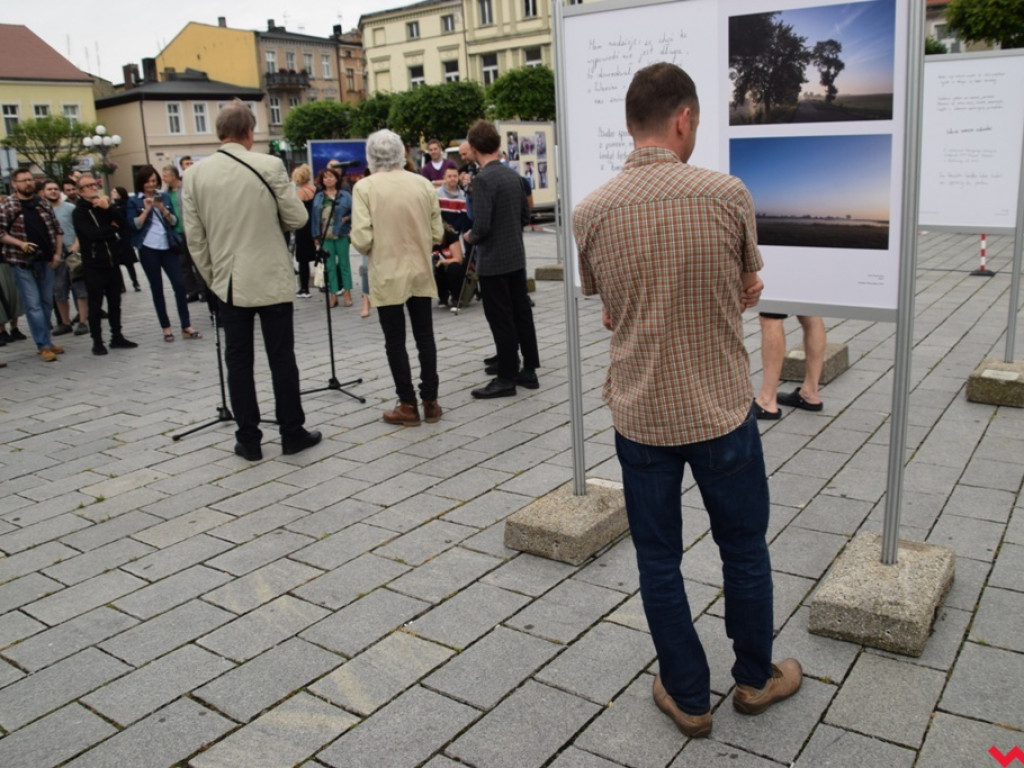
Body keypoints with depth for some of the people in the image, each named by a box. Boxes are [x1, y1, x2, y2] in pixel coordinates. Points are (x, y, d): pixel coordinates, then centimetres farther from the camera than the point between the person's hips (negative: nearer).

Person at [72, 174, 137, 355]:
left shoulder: (105, 205, 13)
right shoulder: (80, 212, -4)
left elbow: (121, 224, -1)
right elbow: (92, 233, -19)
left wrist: (108, 208, -15)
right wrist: (112, 228, -4)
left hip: (112, 262, 5)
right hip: (93, 265, -5)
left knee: (115, 303, 11)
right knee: (95, 305, 0)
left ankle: (117, 337, 20)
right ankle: (97, 341, 6)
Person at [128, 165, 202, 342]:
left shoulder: (164, 197, 11)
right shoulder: (134, 201, 3)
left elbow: (174, 221, 7)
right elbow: (134, 225, -6)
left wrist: (162, 209, -9)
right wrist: (147, 209, -13)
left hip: (168, 247, 2)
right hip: (148, 249, -2)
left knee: (179, 284, -6)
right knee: (157, 288, 3)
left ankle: (186, 326, -2)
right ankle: (166, 327, 9)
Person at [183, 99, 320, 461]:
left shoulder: (195, 174, -1)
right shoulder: (269, 166, -9)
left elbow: (194, 236, 2)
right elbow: (297, 219, -5)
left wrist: (212, 276, 13)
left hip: (229, 283, 2)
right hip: (272, 279, -2)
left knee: (238, 360, 9)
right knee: (281, 357, 6)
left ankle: (248, 439, 14)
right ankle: (292, 433, 14)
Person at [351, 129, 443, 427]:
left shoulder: (365, 187, -11)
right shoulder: (423, 184, -2)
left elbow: (361, 239, -16)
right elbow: (437, 234, 0)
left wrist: (376, 248, 6)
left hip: (387, 276, -3)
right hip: (421, 273, 3)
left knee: (395, 341, 7)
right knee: (424, 336, 13)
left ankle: (408, 405, 11)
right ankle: (430, 401, 19)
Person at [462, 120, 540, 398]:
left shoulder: (483, 179, -18)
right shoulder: (513, 175, 6)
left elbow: (481, 225, -23)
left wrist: (471, 237, -3)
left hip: (493, 261, -8)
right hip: (516, 257, 8)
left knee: (501, 320, -1)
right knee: (521, 313, 13)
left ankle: (506, 378, 6)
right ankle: (529, 370, 21)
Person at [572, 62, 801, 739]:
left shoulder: (591, 212, -7)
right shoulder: (727, 194, -13)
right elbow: (747, 291, 3)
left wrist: (646, 317, 5)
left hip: (640, 416, 1)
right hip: (721, 411, -1)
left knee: (659, 561, 15)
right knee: (745, 549, 19)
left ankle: (688, 697, 29)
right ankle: (756, 678, 38)